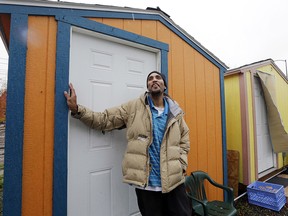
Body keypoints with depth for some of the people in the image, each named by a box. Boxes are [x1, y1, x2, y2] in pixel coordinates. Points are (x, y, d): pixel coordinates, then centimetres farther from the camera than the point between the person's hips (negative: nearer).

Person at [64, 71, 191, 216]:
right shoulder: (134, 107, -3)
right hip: (146, 183, -2)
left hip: (174, 181, 3)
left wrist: (181, 165, 1)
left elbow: (184, 141, 13)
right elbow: (104, 120, -5)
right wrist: (77, 110, -16)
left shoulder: (175, 113, 5)